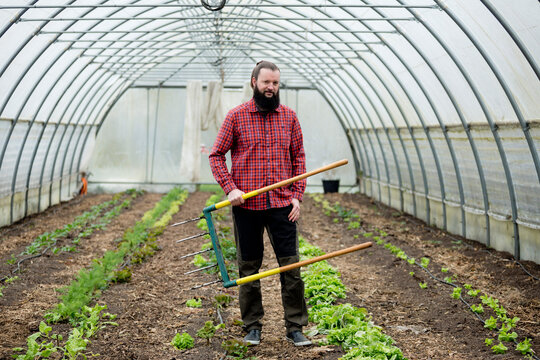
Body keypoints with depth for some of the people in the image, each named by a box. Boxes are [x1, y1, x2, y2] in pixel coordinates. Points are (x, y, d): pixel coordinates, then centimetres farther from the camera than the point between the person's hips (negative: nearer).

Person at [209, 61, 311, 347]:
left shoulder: (288, 116, 7)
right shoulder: (236, 116, 0)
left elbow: (298, 157, 10)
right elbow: (216, 155, 3)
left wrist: (297, 195, 1)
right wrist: (230, 188, -10)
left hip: (282, 205, 2)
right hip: (247, 205, -1)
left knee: (291, 266, 1)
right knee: (249, 268, 7)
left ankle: (295, 328, 12)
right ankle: (253, 326, 20)